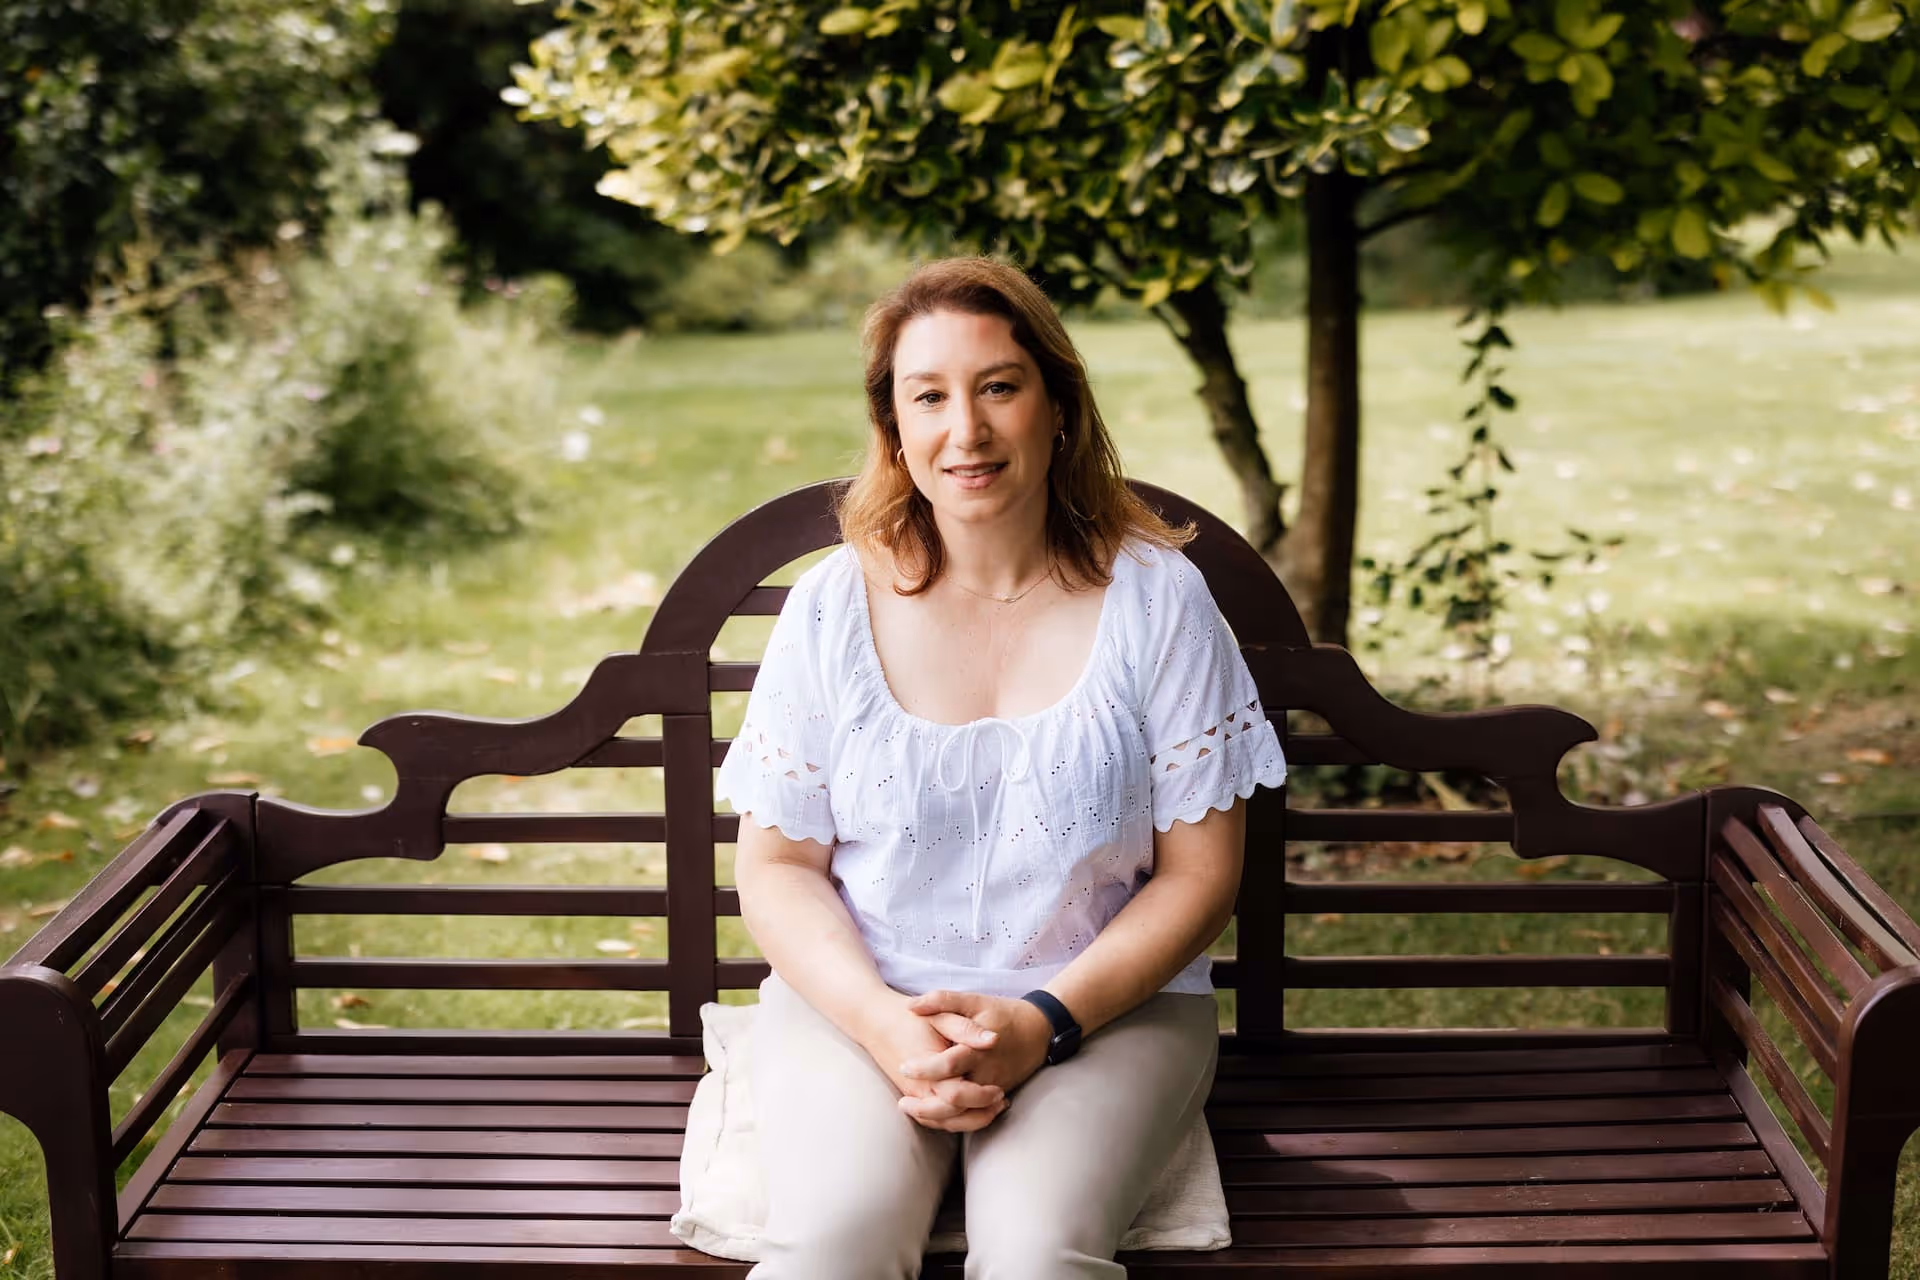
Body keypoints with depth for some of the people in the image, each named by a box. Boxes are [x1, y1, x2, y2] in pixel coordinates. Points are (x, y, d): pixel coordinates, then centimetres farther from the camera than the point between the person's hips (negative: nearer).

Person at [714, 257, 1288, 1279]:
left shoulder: (1156, 599, -2)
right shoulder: (833, 606, 1)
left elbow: (1200, 871, -1)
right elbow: (776, 863, 3)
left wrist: (1043, 1022, -15)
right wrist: (884, 1023, -15)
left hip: (1108, 1004, -1)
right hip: (858, 999, 1)